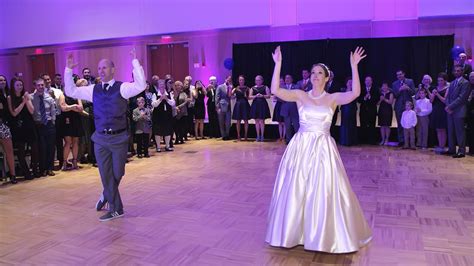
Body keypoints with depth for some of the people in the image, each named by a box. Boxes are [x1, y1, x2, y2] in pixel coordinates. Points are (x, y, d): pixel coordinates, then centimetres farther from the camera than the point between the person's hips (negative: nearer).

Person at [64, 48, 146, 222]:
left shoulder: (122, 87, -6)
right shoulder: (94, 90, 7)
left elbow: (140, 86, -22)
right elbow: (70, 91, 11)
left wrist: (135, 62, -24)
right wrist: (68, 70, 2)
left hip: (119, 138, -3)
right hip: (100, 138, 4)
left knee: (117, 173, 9)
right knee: (105, 174, 7)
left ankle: (107, 195, 39)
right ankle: (116, 209, 22)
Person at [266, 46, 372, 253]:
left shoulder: (333, 98, 1)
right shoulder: (300, 95, 3)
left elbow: (355, 93, -16)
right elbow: (275, 90, -10)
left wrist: (354, 66, -19)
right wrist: (278, 64, -13)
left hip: (322, 149, -1)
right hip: (300, 148, 1)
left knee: (324, 191, 2)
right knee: (295, 190, 7)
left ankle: (326, 234, 22)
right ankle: (295, 231, 26)